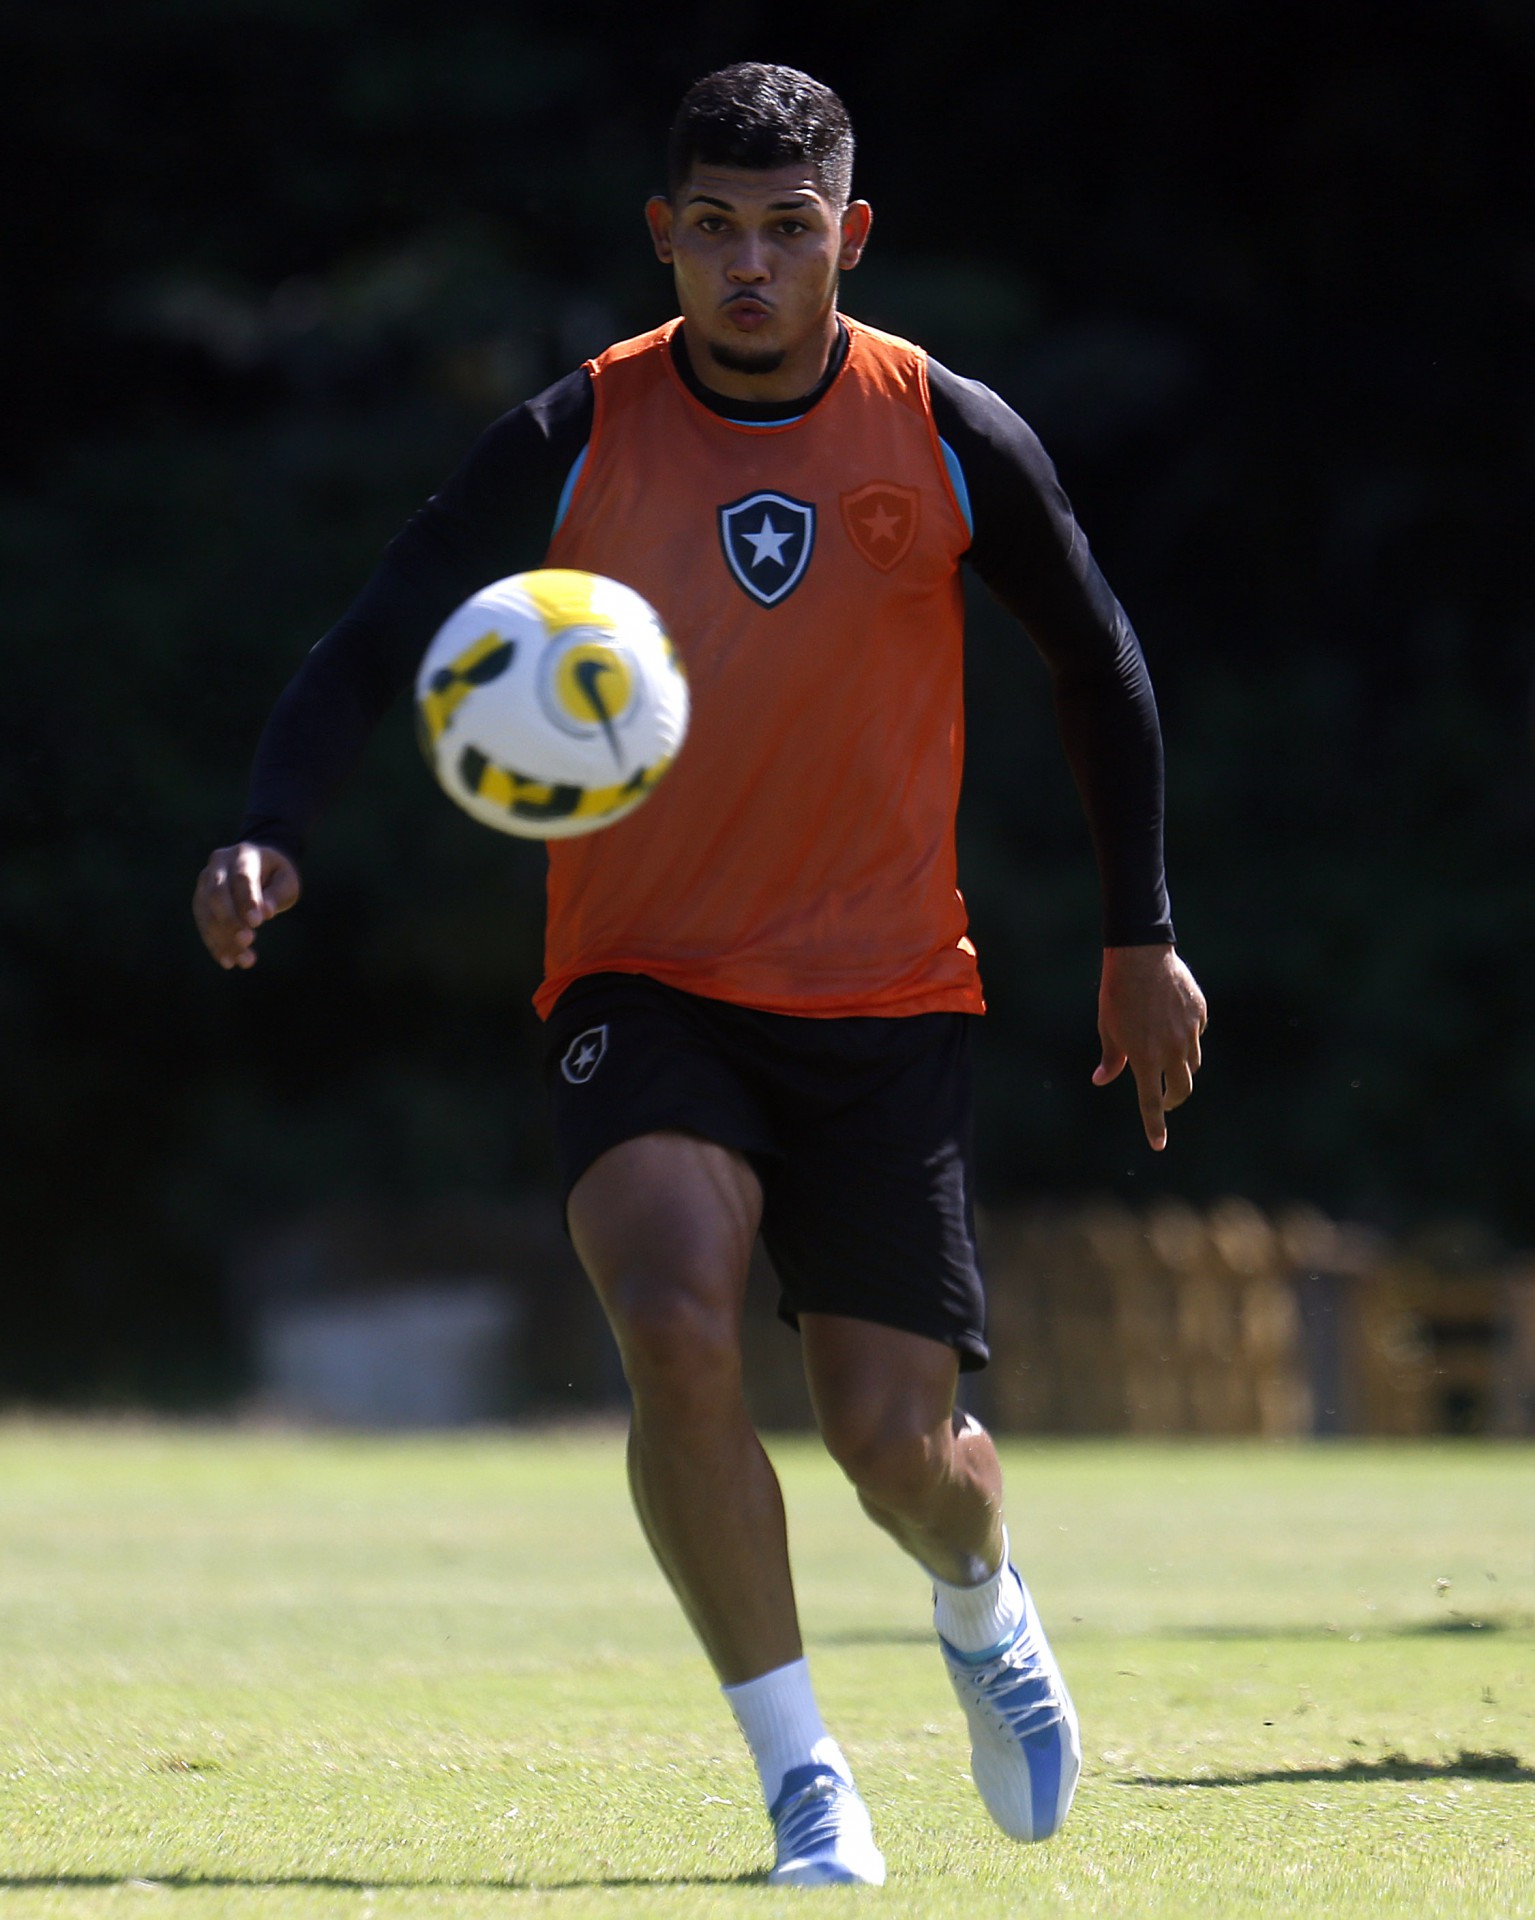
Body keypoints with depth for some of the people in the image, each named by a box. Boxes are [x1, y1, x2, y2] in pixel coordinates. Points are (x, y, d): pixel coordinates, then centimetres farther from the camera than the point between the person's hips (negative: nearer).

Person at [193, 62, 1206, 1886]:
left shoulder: (951, 438, -3)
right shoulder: (574, 439, -6)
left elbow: (1097, 661, 11)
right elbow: (375, 640, -8)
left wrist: (1139, 938, 12)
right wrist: (269, 834, -27)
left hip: (888, 1001, 1)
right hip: (646, 986, -1)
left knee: (894, 1438, -4)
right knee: (675, 1322, -27)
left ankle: (983, 1609, 36)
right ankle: (804, 1781, -13)